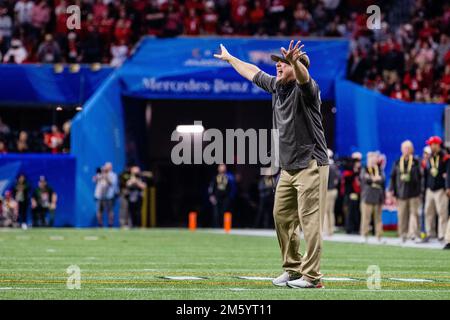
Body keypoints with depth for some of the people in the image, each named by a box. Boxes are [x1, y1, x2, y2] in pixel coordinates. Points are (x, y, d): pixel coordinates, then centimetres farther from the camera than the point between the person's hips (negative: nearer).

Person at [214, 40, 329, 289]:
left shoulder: (305, 89, -13)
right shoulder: (276, 86, 11)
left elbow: (303, 77, -37)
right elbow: (253, 72, 28)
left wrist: (294, 61, -59)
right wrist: (229, 58, 40)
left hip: (311, 166, -9)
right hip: (288, 168, 9)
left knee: (309, 222, -9)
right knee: (281, 217, 12)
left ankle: (311, 276, -7)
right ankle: (293, 269, 22)